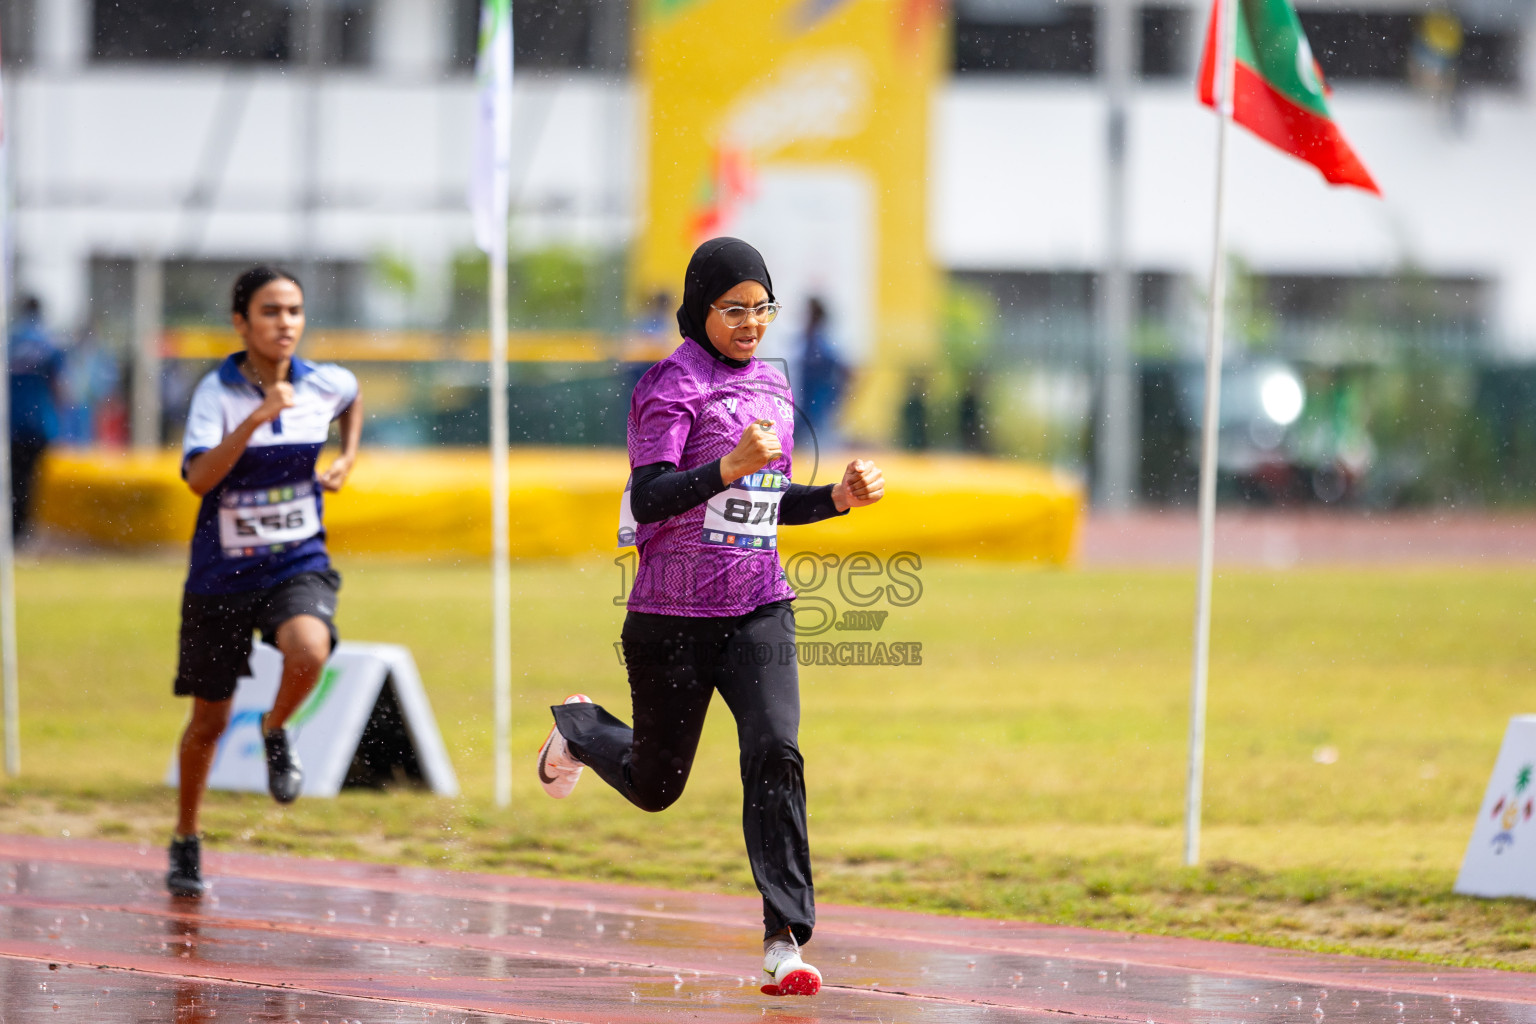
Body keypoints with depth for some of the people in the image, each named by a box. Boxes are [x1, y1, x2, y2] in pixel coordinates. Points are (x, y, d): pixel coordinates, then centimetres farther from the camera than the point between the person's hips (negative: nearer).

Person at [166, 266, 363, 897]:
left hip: (298, 566, 1)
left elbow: (353, 396, 25)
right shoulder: (217, 392, -12)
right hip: (221, 577, -1)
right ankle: (186, 841, 34)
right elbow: (198, 477, -28)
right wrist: (257, 418, -35)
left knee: (308, 651, -33)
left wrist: (348, 457, 12)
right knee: (209, 722, 11)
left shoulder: (325, 384, -2)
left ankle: (276, 731, 0)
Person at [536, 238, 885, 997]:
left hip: (757, 609, 4)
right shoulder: (671, 386, -10)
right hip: (674, 614, -4)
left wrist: (840, 497, 6)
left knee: (774, 751, -19)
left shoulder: (772, 388, 12)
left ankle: (785, 940, -20)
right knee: (655, 786, 10)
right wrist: (730, 467, -35)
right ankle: (578, 729, 46)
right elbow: (649, 499, -22)